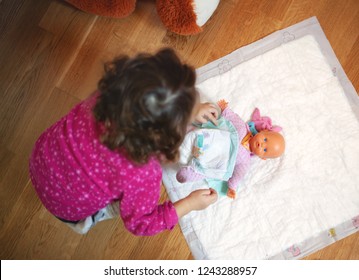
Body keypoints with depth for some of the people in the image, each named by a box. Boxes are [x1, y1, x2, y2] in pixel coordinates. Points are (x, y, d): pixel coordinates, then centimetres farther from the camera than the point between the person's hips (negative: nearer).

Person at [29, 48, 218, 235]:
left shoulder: (113, 96, -31)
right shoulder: (142, 176, -42)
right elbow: (140, 223, -19)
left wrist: (192, 110, 1)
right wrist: (190, 204, -13)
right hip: (64, 204, -4)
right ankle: (83, 220, 39)